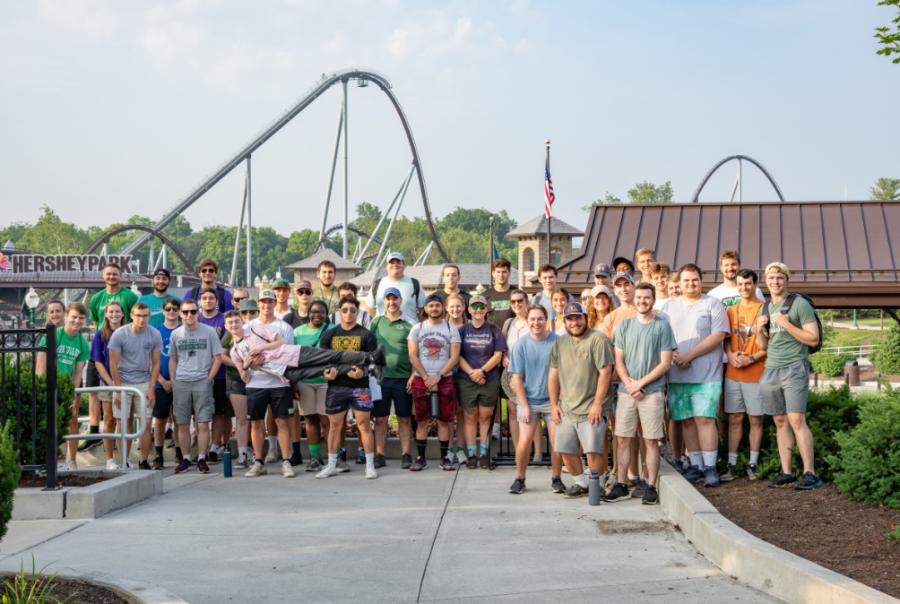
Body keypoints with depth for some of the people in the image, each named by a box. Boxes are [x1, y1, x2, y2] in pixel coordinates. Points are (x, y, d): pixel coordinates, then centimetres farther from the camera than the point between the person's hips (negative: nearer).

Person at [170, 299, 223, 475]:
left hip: (202, 382, -2)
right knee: (182, 424, 4)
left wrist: (209, 379, -4)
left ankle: (201, 459, 3)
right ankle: (185, 459, 14)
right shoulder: (175, 334, 8)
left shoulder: (209, 332, 1)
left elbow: (218, 358, 3)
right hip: (181, 383, 2)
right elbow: (172, 360, 15)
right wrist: (173, 382, 6)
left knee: (203, 423, -4)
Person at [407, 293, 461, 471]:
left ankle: (444, 457, 7)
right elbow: (413, 356, 0)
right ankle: (420, 458, 6)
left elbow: (454, 357, -2)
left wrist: (438, 377, -12)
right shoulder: (417, 328, 6)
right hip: (421, 379, 1)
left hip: (445, 380, 0)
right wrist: (426, 378, -9)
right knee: (421, 421, 2)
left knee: (444, 420, 1)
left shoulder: (451, 329, 4)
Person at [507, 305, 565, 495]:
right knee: (524, 440, -9)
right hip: (529, 400, 0)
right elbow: (517, 378, -2)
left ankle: (556, 478, 16)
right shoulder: (521, 345, -4)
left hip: (553, 400, 0)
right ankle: (519, 478, 8)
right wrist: (524, 406, -6)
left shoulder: (557, 342, -6)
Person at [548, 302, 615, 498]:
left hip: (590, 409, -6)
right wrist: (554, 404, 7)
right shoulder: (560, 343, 10)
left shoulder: (597, 339, -9)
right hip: (566, 409, 6)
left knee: (592, 451, -8)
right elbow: (553, 375, 13)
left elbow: (605, 372, -13)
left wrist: (597, 404, -15)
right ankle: (581, 483, 28)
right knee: (565, 450, 8)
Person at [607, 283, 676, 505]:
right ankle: (620, 485, 10)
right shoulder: (624, 326, 9)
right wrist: (630, 384, -8)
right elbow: (618, 360, 7)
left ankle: (651, 487, 6)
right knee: (623, 440, 3)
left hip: (653, 392, -3)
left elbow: (665, 363, -4)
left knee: (651, 441, 1)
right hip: (626, 392, 3)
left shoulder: (662, 326, 0)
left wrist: (641, 383, -9)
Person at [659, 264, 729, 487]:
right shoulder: (668, 306, 15)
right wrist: (673, 355, -10)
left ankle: (710, 467, -5)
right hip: (677, 375, 4)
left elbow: (719, 335, -8)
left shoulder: (713, 304, 3)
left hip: (706, 374, -4)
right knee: (687, 420, 5)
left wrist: (689, 355, -13)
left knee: (705, 419, -9)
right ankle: (695, 465, 13)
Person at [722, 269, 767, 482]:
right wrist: (731, 355, -7)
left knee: (755, 419, 4)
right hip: (733, 373, 4)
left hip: (756, 373, -4)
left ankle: (752, 464, 11)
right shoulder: (731, 311, 11)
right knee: (734, 419, 5)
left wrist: (752, 358, -15)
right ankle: (731, 465, 7)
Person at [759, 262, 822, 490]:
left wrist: (786, 324, -16)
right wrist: (760, 328, 1)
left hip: (794, 368, -6)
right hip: (771, 369, 6)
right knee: (780, 422, 6)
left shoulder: (799, 304, -4)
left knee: (796, 420, -12)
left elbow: (813, 339, -9)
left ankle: (810, 473, -10)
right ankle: (786, 472, 9)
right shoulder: (766, 308, 16)